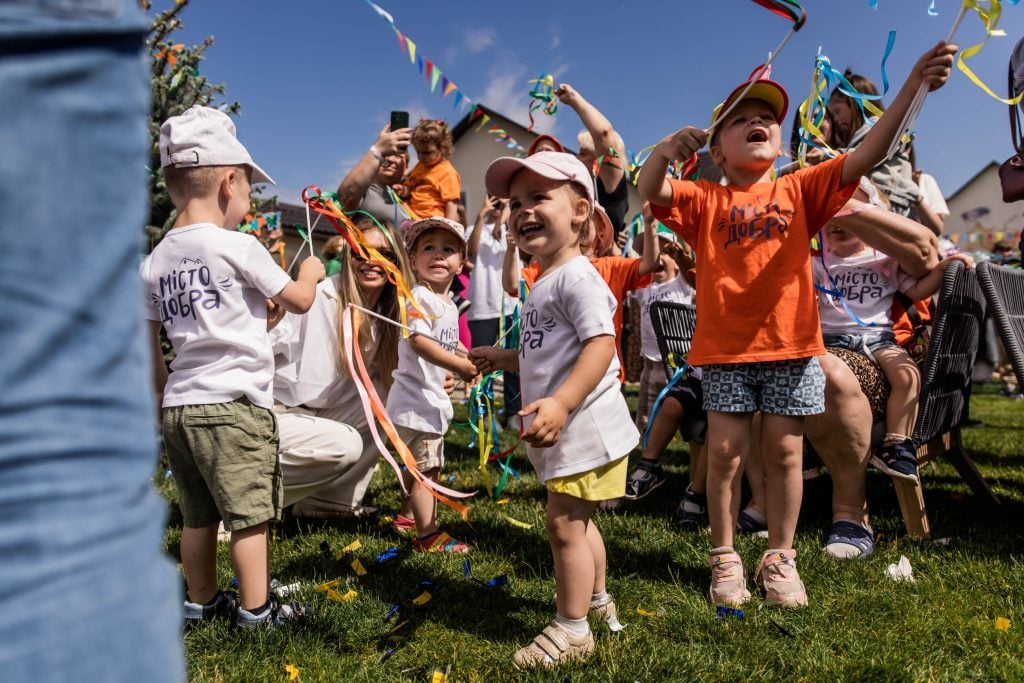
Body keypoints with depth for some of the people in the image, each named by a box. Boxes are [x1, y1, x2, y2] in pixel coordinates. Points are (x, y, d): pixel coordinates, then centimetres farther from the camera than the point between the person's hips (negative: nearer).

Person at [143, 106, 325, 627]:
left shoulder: (154, 261, 8)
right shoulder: (237, 246, -10)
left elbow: (148, 345, 12)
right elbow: (299, 300, -2)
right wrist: (311, 271, 18)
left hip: (178, 406, 7)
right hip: (233, 403, -7)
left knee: (198, 514, 18)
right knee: (250, 513, 4)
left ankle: (200, 601, 31)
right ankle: (255, 609, 13)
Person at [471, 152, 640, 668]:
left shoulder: (575, 276, -17)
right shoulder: (544, 283, 16)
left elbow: (601, 345, -28)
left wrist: (561, 403, -38)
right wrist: (504, 359, 17)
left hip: (583, 428, -11)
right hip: (568, 431, 11)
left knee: (563, 525, -3)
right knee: (577, 522, 23)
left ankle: (572, 629, 12)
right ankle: (596, 598, 42)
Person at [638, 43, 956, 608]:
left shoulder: (799, 190, 8)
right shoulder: (704, 200, 5)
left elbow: (866, 156, -3)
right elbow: (649, 191, -11)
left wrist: (913, 83, -14)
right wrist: (664, 151, -33)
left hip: (790, 347, 1)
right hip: (725, 350, -1)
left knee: (784, 453, 7)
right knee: (725, 454, 3)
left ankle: (780, 557, 23)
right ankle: (725, 557, 19)